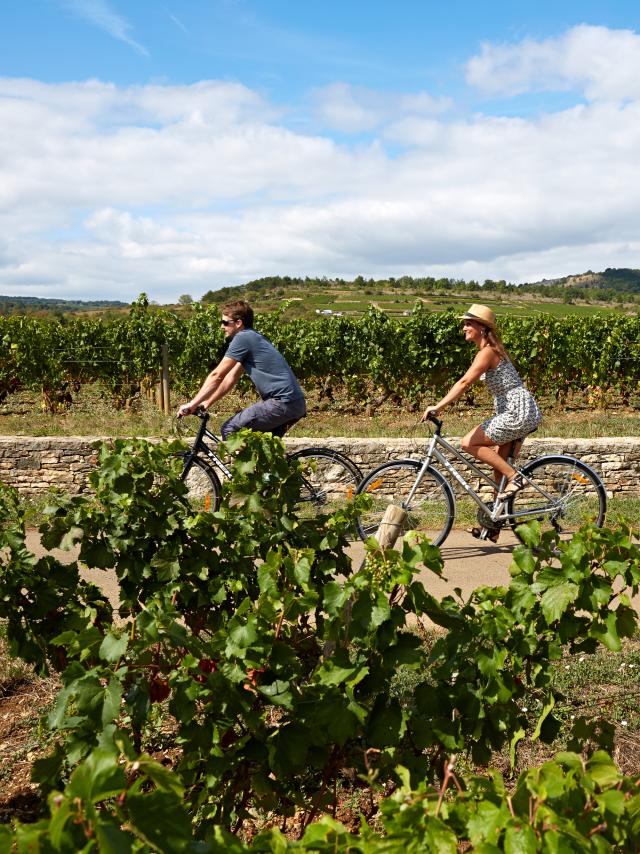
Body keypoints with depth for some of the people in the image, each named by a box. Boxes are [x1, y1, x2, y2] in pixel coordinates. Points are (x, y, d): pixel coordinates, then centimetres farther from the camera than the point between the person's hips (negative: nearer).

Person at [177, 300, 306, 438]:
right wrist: (207, 402, 18)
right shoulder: (252, 338, 20)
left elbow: (217, 375, -9)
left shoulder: (243, 338, -9)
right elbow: (231, 378, 22)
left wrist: (192, 404, -3)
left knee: (229, 430, -4)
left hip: (282, 403, -10)